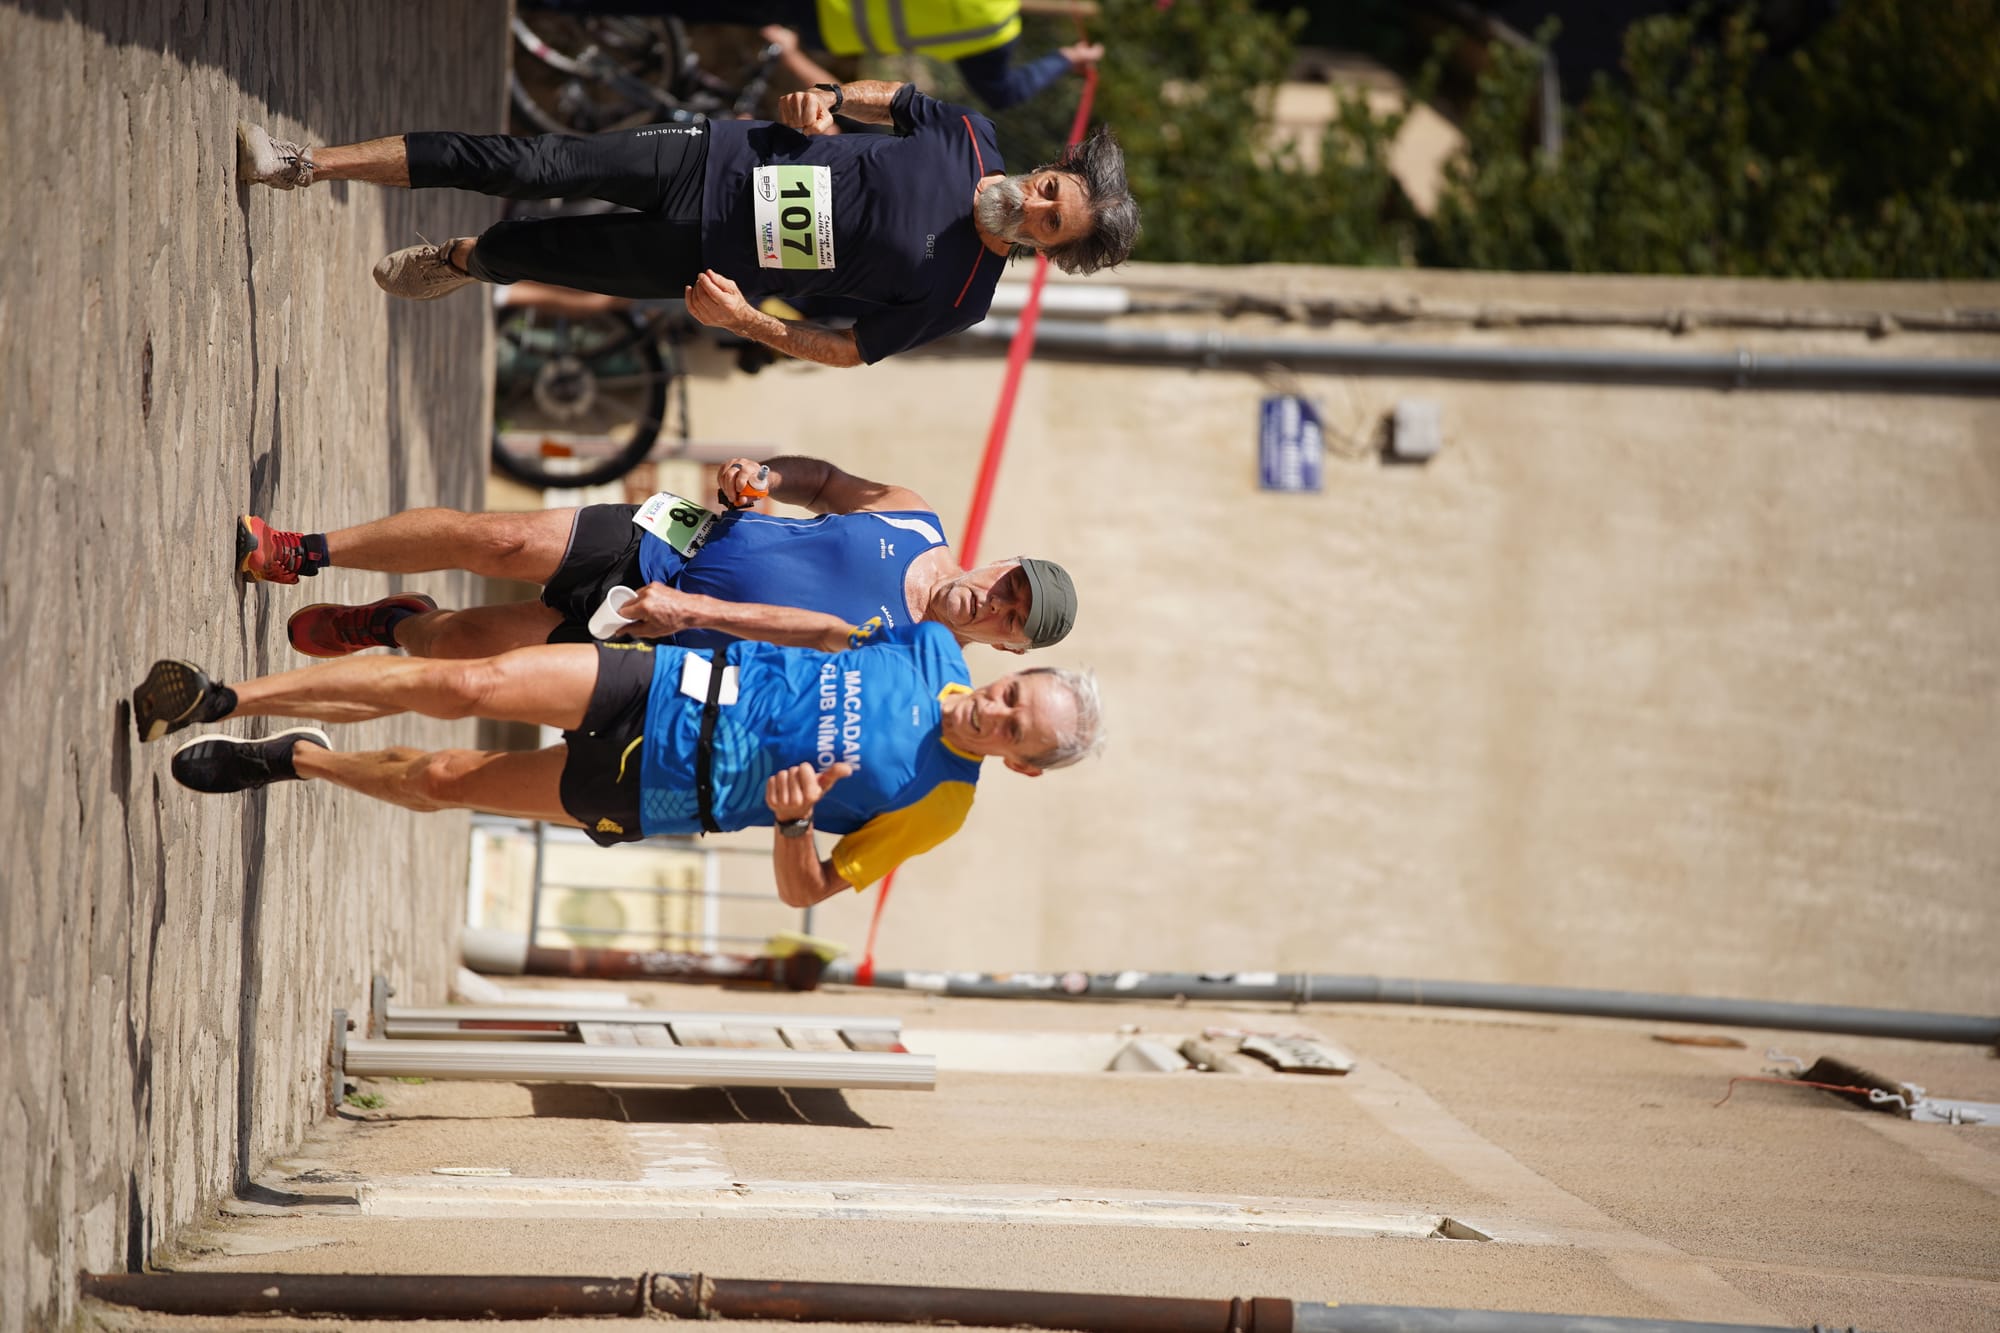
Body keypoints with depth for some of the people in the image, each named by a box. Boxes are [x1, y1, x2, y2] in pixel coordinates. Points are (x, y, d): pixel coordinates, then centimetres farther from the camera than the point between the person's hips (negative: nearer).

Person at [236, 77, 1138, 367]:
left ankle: (460, 262, 39)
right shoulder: (971, 142, -9)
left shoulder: (958, 300, -18)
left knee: (544, 252, 2)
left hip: (711, 260, -2)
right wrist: (824, 99, -10)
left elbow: (847, 350, -11)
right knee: (530, 165, -4)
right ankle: (309, 164, 7)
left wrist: (744, 319, -21)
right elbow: (887, 99, 9)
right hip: (716, 158, 3)